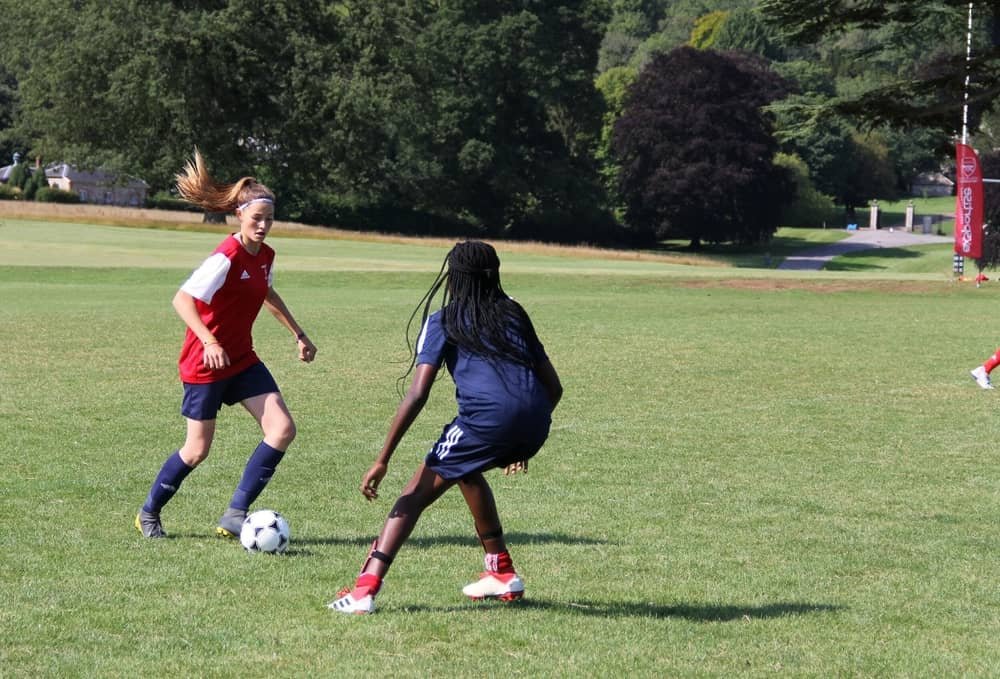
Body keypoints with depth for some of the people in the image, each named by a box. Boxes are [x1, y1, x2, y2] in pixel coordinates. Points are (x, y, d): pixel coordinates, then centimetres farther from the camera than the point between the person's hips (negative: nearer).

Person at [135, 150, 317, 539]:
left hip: (242, 360, 8)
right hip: (206, 363, -8)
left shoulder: (265, 256, 4)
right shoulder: (227, 258, -21)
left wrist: (298, 334, 26)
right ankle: (149, 513, 24)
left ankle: (235, 514, -2)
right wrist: (209, 341, -38)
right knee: (198, 450, 0)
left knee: (282, 429, -8)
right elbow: (182, 299, -28)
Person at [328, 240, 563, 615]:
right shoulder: (514, 314, 27)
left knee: (417, 492, 4)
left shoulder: (443, 321, 13)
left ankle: (364, 590, -10)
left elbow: (417, 394, 1)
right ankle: (502, 574, 36)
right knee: (465, 469, 34)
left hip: (488, 416, -5)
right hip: (535, 421, 5)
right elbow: (553, 386, 26)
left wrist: (382, 460, 1)